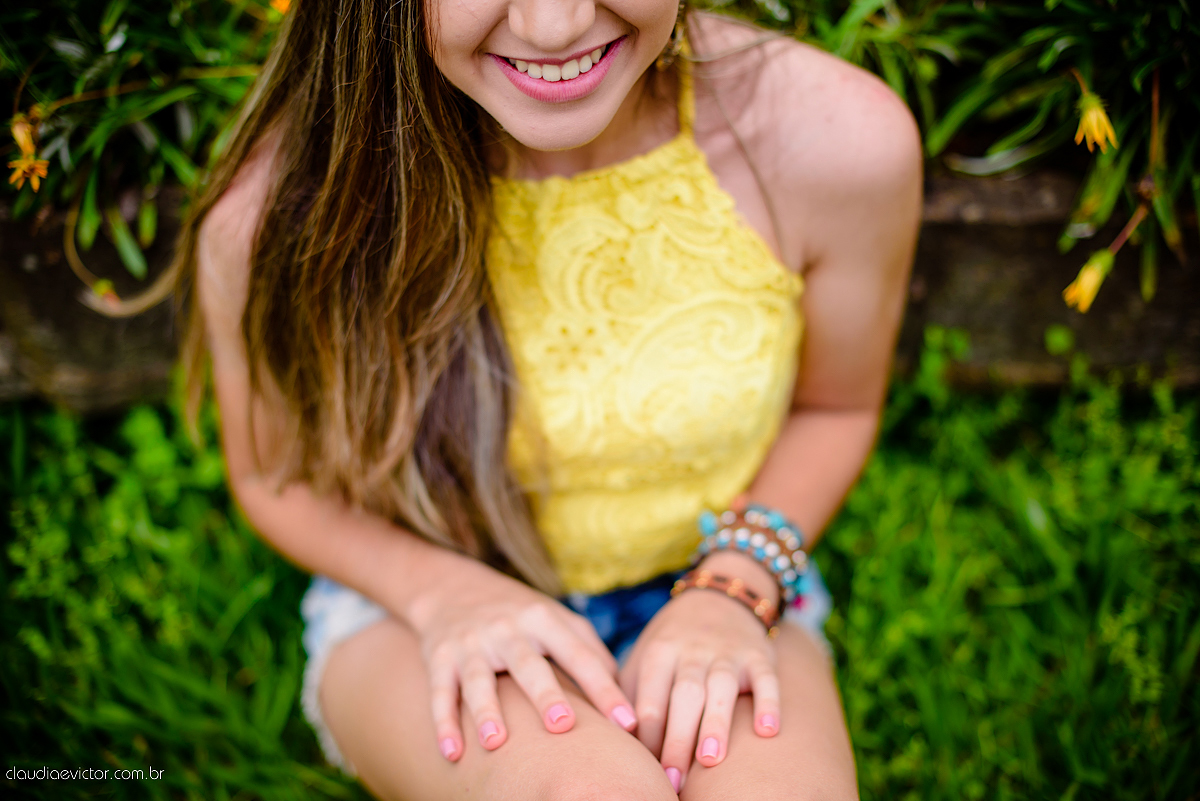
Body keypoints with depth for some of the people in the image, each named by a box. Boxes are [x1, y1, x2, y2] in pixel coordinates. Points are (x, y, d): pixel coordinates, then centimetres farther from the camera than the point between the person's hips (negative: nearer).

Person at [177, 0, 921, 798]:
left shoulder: (842, 137, -18)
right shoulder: (275, 208, -21)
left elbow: (835, 406, 1)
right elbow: (274, 474, -2)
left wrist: (733, 589, -16)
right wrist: (441, 589, -20)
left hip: (719, 588, 2)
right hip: (409, 610, 0)